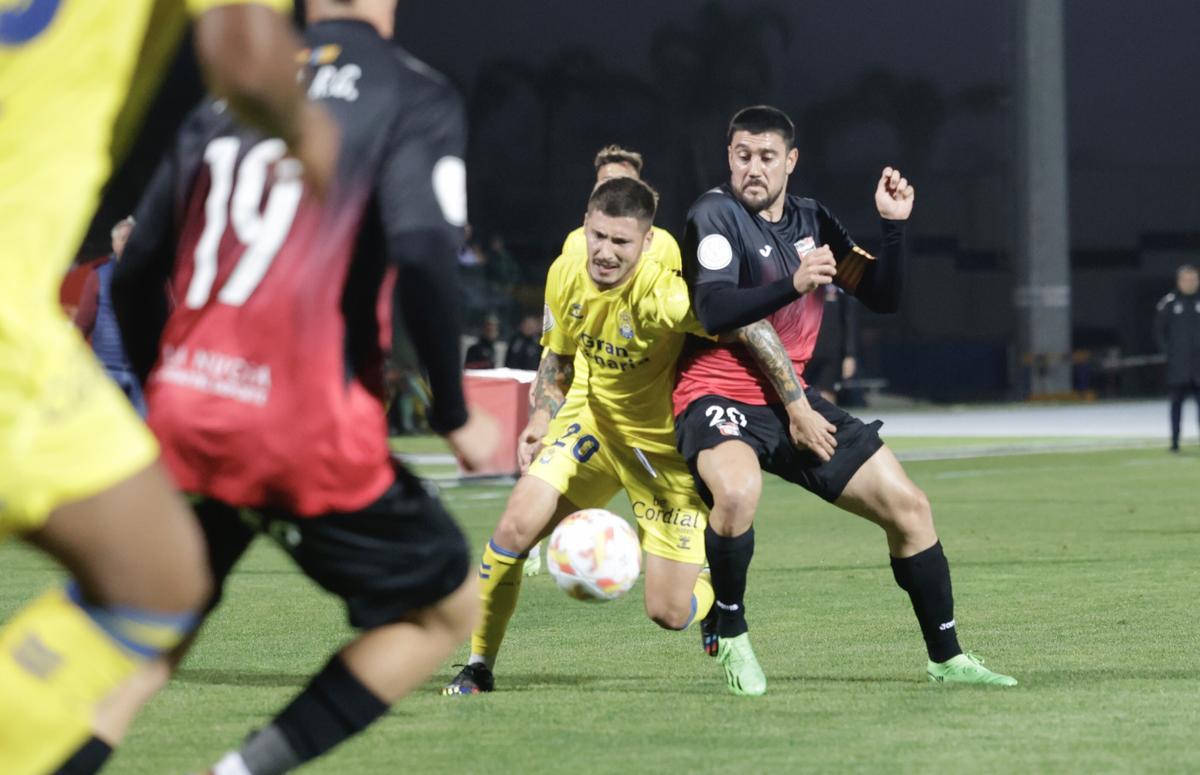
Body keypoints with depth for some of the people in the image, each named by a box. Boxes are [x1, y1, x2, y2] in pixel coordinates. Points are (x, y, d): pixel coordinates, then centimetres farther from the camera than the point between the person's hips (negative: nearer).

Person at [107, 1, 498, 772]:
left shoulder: (227, 99, 15)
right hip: (307, 426, -5)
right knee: (448, 608, 12)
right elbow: (422, 254, -16)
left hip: (185, 418, 5)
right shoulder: (414, 97, 0)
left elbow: (136, 274, 14)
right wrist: (455, 416, -5)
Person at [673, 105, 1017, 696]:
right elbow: (713, 311, -24)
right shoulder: (716, 215, -10)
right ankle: (732, 639, -15)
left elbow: (882, 297, 11)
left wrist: (895, 225, -3)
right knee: (737, 492, -39)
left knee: (908, 507, 5)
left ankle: (946, 659, 19)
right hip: (719, 398, -7)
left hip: (791, 402, 7)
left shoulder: (812, 221, 10)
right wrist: (794, 283, -35)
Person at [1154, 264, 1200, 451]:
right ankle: (1175, 441, 4)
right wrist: (1168, 350, -1)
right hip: (1177, 365, -1)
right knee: (1177, 402, 1)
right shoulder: (1169, 303, 2)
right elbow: (1159, 330, 7)